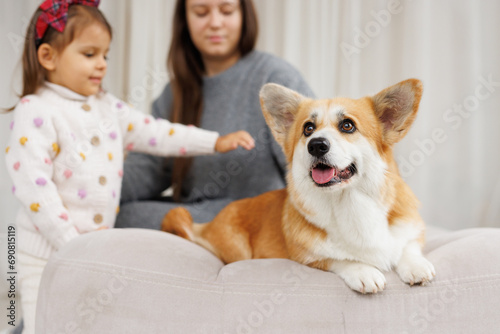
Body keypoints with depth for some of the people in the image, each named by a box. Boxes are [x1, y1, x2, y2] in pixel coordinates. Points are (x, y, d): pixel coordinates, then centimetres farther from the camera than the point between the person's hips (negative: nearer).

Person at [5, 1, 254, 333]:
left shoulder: (107, 107, 11)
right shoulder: (36, 112, -12)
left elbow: (153, 132, 12)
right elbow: (34, 185, -18)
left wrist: (216, 142, 7)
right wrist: (71, 242, -20)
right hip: (48, 248, -6)